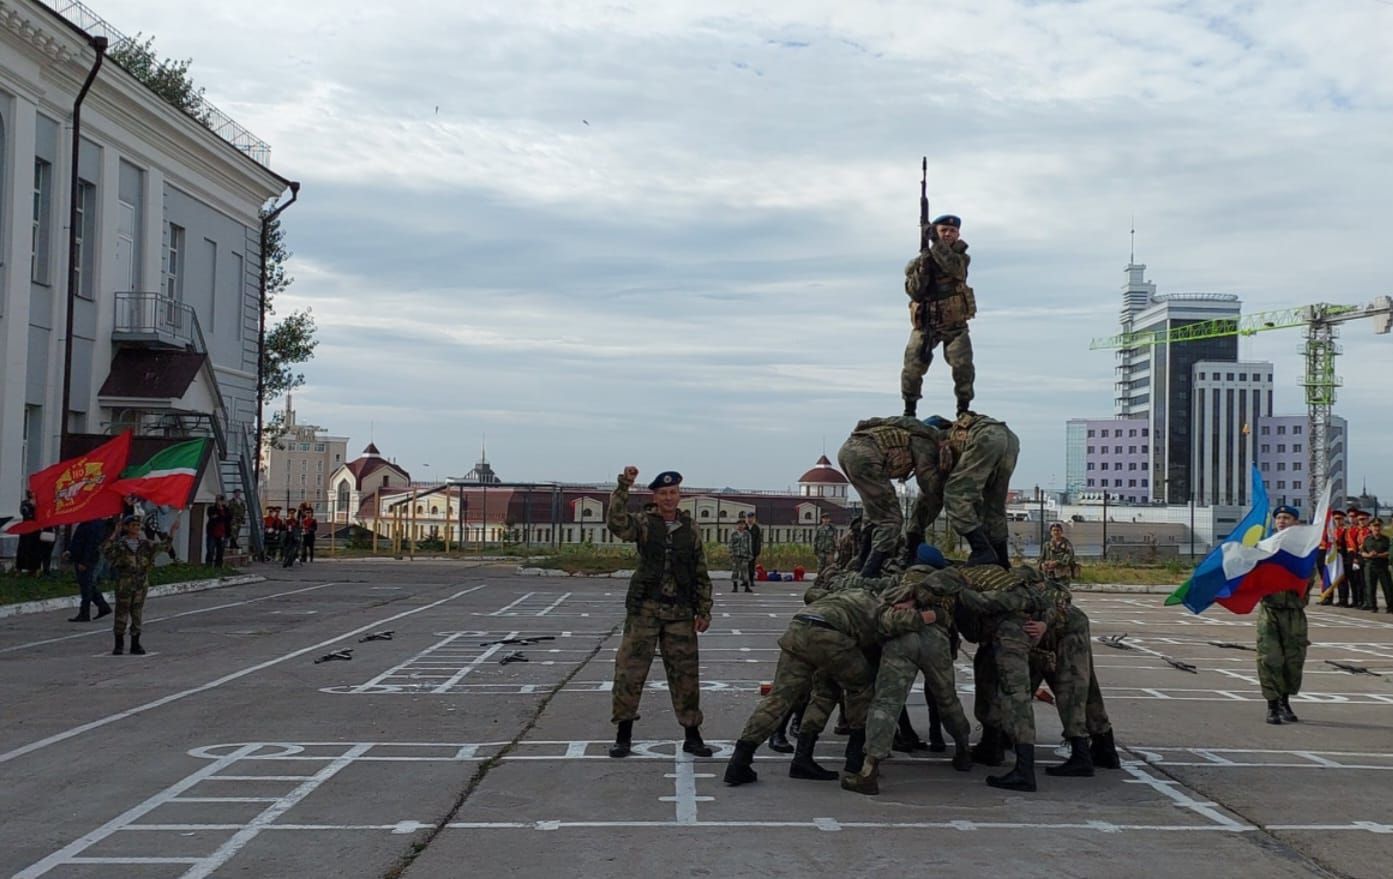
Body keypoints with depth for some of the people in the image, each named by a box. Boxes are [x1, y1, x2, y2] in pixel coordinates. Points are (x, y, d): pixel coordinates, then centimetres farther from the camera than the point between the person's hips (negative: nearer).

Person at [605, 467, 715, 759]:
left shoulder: (690, 530, 8)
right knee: (629, 671, -2)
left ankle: (692, 735, 16)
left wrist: (704, 611, 6)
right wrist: (623, 486, -31)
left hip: (680, 614, 2)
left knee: (685, 674, 5)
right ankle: (623, 735, 10)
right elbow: (616, 523, -24)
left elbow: (701, 575, 11)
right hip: (645, 609, -2)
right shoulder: (643, 523, -1)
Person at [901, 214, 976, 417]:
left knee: (963, 365, -14)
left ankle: (964, 408, 1)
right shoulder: (920, 261, 1)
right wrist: (922, 268, -23)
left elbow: (954, 268, -24)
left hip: (955, 325, 0)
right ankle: (909, 411, 9)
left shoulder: (961, 257, 1)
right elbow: (914, 292, -8)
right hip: (925, 325, 1)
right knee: (912, 367, -7)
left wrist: (937, 243, -29)